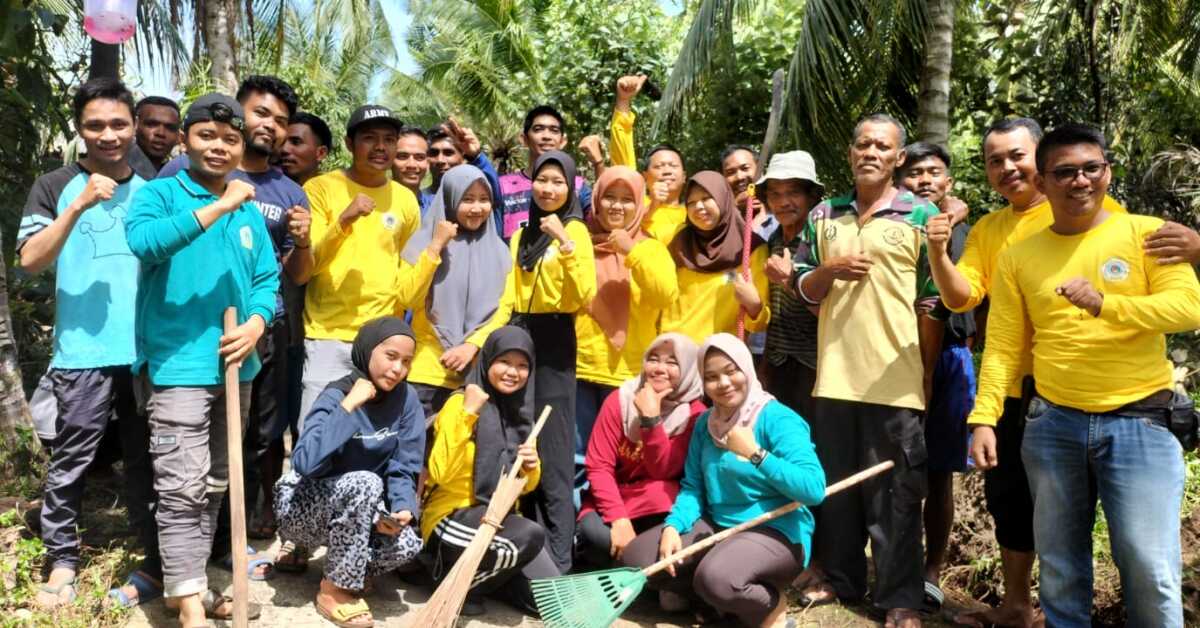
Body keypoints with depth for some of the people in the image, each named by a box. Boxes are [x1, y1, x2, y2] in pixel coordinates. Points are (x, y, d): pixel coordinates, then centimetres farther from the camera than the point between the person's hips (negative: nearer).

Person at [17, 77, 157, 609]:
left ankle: (157, 560, 18)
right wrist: (79, 207, -18)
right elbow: (30, 260, -8)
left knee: (145, 459, 9)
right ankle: (62, 560, 18)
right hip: (83, 352, -2)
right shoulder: (55, 186, 2)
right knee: (71, 460, 3)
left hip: (147, 350, 2)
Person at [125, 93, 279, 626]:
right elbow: (142, 240, -25)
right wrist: (218, 206, -27)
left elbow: (267, 277, 10)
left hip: (236, 366, 6)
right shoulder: (160, 193, -4)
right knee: (183, 488, -7)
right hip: (180, 364, -6)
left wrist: (257, 323, -9)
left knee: (214, 485, 16)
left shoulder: (248, 209, 11)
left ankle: (192, 583, 30)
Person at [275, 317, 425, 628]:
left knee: (406, 543, -24)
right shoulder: (337, 395, -22)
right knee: (365, 483, -34)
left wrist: (402, 508, -24)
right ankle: (334, 590, -15)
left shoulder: (406, 399, -8)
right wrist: (349, 405, -35)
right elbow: (304, 462, -38)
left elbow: (403, 469, -5)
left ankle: (347, 571, 9)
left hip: (356, 507, 4)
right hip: (304, 505, -4)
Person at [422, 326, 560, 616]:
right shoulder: (461, 403, -12)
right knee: (531, 535, -32)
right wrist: (467, 414, -27)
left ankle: (480, 572, 15)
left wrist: (532, 468, -7)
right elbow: (442, 473, -24)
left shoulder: (521, 412, 8)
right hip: (452, 519, -6)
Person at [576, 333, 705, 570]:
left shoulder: (694, 413, -9)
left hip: (658, 508, 0)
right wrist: (619, 519, -24)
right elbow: (598, 466, -11)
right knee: (593, 532, -32)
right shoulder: (620, 400, -7)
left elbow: (662, 471, -16)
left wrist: (651, 418, -28)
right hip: (612, 499, 0)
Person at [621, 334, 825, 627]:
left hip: (775, 530, -7)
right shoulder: (705, 423, 8)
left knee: (716, 578, -36)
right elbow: (693, 487, 5)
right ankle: (728, 598, 7)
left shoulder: (778, 419, -14)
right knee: (637, 559, -5)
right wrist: (673, 526, -13)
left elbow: (814, 489, -24)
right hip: (716, 525, 8)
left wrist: (755, 454, -25)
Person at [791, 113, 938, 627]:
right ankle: (841, 577, 30)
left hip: (894, 378, -4)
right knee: (836, 485, 14)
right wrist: (830, 269, -10)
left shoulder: (922, 216, -1)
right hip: (834, 374, 4)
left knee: (893, 492, 4)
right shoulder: (824, 215, 10)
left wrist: (927, 369, -4)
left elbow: (932, 301, -1)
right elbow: (803, 289, 10)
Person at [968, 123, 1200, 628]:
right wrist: (983, 417, -6)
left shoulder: (1146, 233, 0)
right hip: (1053, 423, 2)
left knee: (1151, 568, -2)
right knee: (1060, 566, 13)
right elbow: (1002, 347, 3)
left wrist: (1105, 304, -26)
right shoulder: (1017, 256, 5)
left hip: (1139, 421, -2)